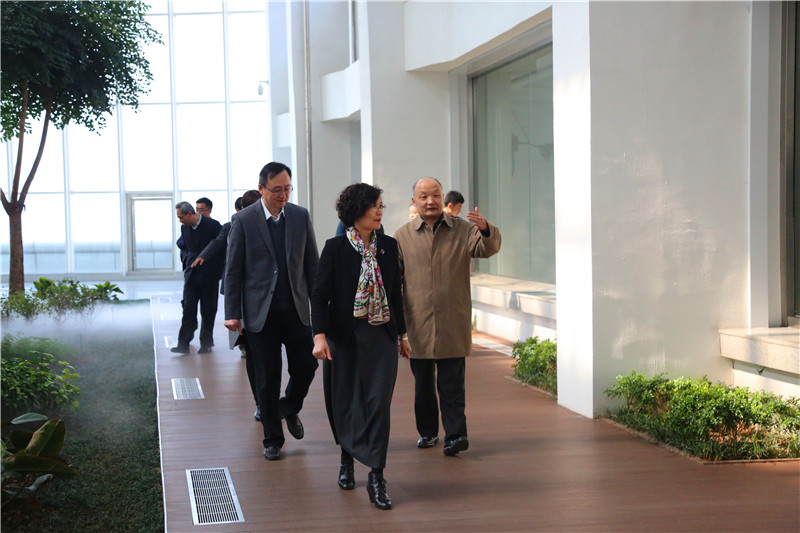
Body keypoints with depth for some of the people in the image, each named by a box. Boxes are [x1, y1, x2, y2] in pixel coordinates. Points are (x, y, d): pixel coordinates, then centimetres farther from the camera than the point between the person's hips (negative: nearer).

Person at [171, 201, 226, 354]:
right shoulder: (184, 228, 6)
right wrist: (188, 266, 9)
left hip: (209, 275, -4)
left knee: (208, 310, 5)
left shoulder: (212, 225, -10)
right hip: (191, 274, 4)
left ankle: (206, 342, 17)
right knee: (188, 309, -4)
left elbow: (223, 248, -4)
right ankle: (183, 344, -5)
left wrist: (219, 270, -3)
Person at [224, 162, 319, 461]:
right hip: (260, 312, -2)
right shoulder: (244, 220, -5)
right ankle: (272, 439, 17)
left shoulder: (300, 216, 3)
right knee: (267, 380, 3)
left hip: (296, 309, 3)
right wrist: (232, 313, -7)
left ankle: (289, 409, 34)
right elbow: (233, 270, -3)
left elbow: (312, 264, 8)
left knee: (306, 367, 2)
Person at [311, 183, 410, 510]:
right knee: (345, 401, 7)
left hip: (381, 336, 2)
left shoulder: (388, 246, 6)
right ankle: (347, 461, 31)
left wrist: (402, 333, 16)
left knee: (378, 402, -6)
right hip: (344, 336, -2)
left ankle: (376, 478, -4)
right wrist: (319, 335, -18)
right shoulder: (335, 248, -5)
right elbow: (320, 295, -7)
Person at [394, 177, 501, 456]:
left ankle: (455, 434, -3)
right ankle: (427, 431, 24)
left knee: (452, 382, -3)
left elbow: (488, 248, -10)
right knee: (423, 382, 11)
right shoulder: (402, 236, 6)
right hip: (417, 324, 2)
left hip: (453, 324, -2)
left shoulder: (462, 230, 4)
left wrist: (486, 230, -32)